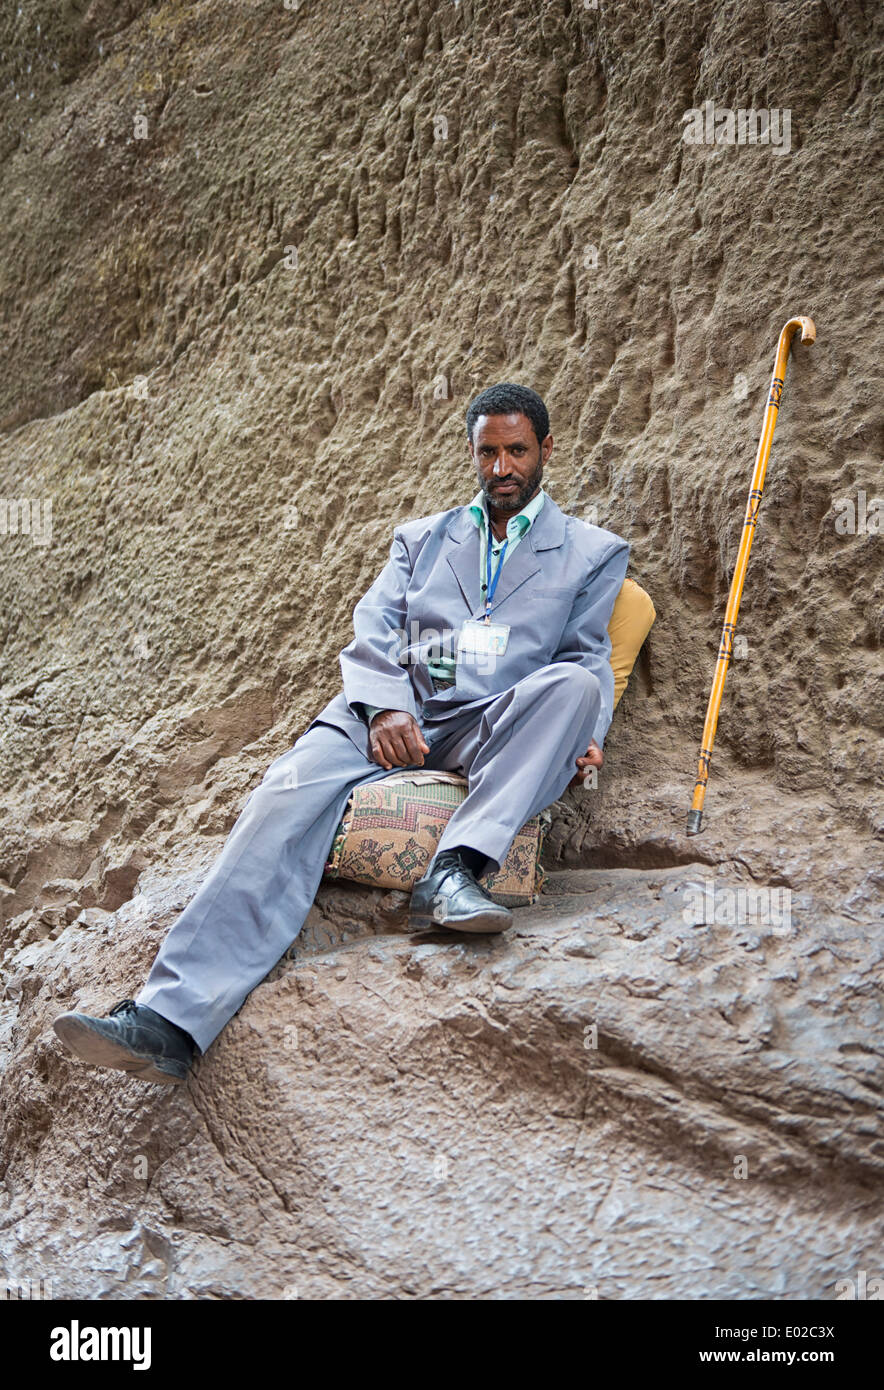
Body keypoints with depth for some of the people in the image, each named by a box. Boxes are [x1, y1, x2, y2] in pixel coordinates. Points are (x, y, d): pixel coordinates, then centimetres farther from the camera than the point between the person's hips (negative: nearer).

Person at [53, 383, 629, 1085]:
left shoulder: (595, 551, 21)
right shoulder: (420, 537, 25)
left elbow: (589, 658, 13)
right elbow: (371, 638, 13)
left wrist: (585, 737, -10)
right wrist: (384, 707, -9)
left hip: (496, 730, -1)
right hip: (390, 711, 1)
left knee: (573, 683, -32)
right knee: (291, 792, -28)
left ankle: (455, 870, -39)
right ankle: (169, 1018, -40)